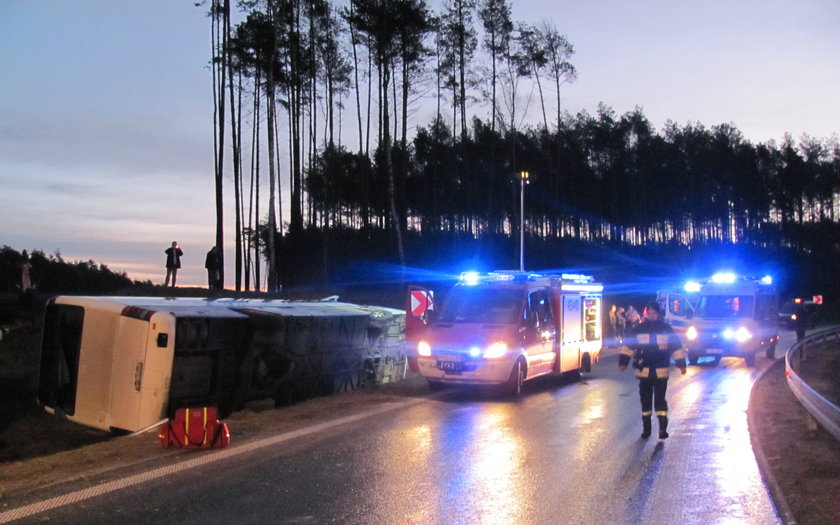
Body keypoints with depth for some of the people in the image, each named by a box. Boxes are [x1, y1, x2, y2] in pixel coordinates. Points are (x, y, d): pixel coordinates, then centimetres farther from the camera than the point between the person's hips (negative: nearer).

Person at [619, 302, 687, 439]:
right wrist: (623, 361, -1)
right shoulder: (639, 329, 4)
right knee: (645, 400, 8)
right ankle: (646, 428, 18)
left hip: (661, 371, -2)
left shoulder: (666, 329, 2)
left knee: (660, 399, -7)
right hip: (643, 370, 2)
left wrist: (681, 364, 3)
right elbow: (628, 345, 6)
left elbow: (676, 347, 7)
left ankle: (663, 428, -5)